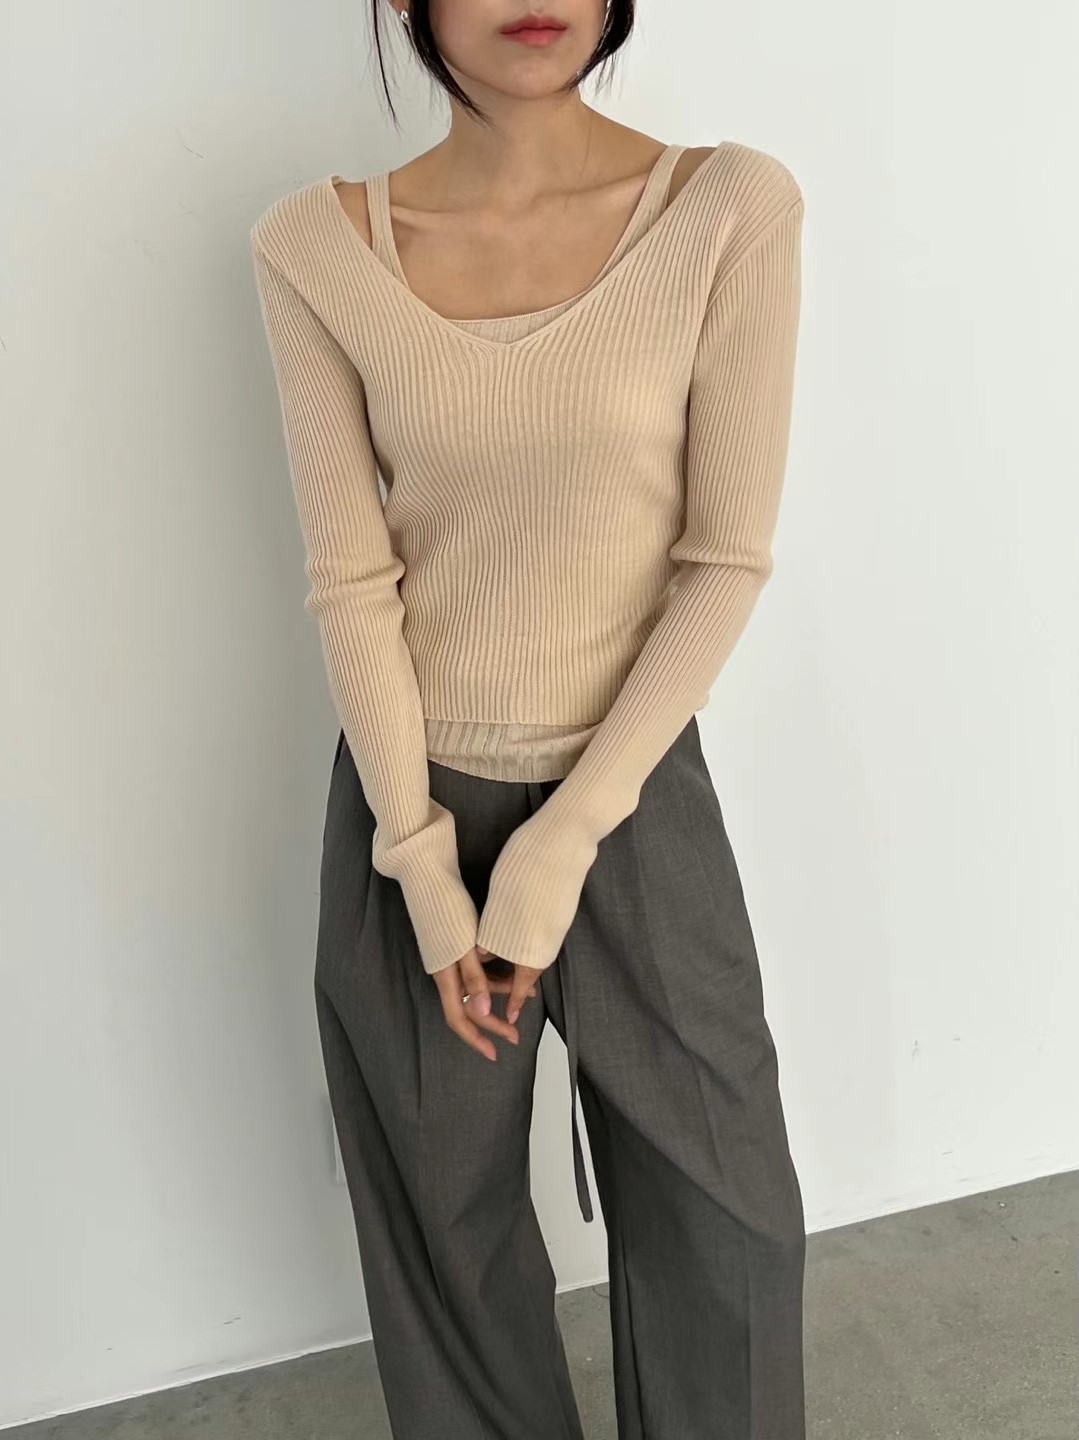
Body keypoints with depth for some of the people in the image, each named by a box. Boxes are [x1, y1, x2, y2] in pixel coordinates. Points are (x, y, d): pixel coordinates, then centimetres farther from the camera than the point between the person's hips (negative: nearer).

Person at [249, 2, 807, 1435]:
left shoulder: (733, 207, -9)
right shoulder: (317, 246, -5)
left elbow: (727, 558, -10)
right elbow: (351, 578, -7)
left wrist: (563, 841, -12)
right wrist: (425, 864, -9)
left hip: (634, 792, 0)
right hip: (410, 799, 1)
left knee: (719, 1220, 15)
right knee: (446, 1209, 19)